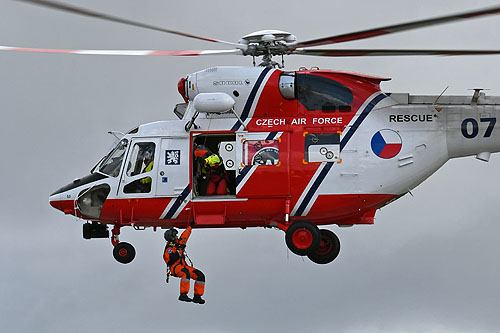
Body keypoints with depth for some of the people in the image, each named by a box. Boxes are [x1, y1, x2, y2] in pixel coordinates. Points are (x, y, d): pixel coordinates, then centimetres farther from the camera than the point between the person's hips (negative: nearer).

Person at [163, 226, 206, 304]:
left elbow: (184, 236, 34)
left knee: (200, 276, -6)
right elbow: (173, 258, -23)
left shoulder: (177, 243, 19)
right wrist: (180, 249, -18)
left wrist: (190, 227, 39)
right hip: (175, 267, -9)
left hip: (183, 266, 9)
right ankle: (183, 295, -47)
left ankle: (197, 297, -6)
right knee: (186, 273, -40)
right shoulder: (169, 248, -6)